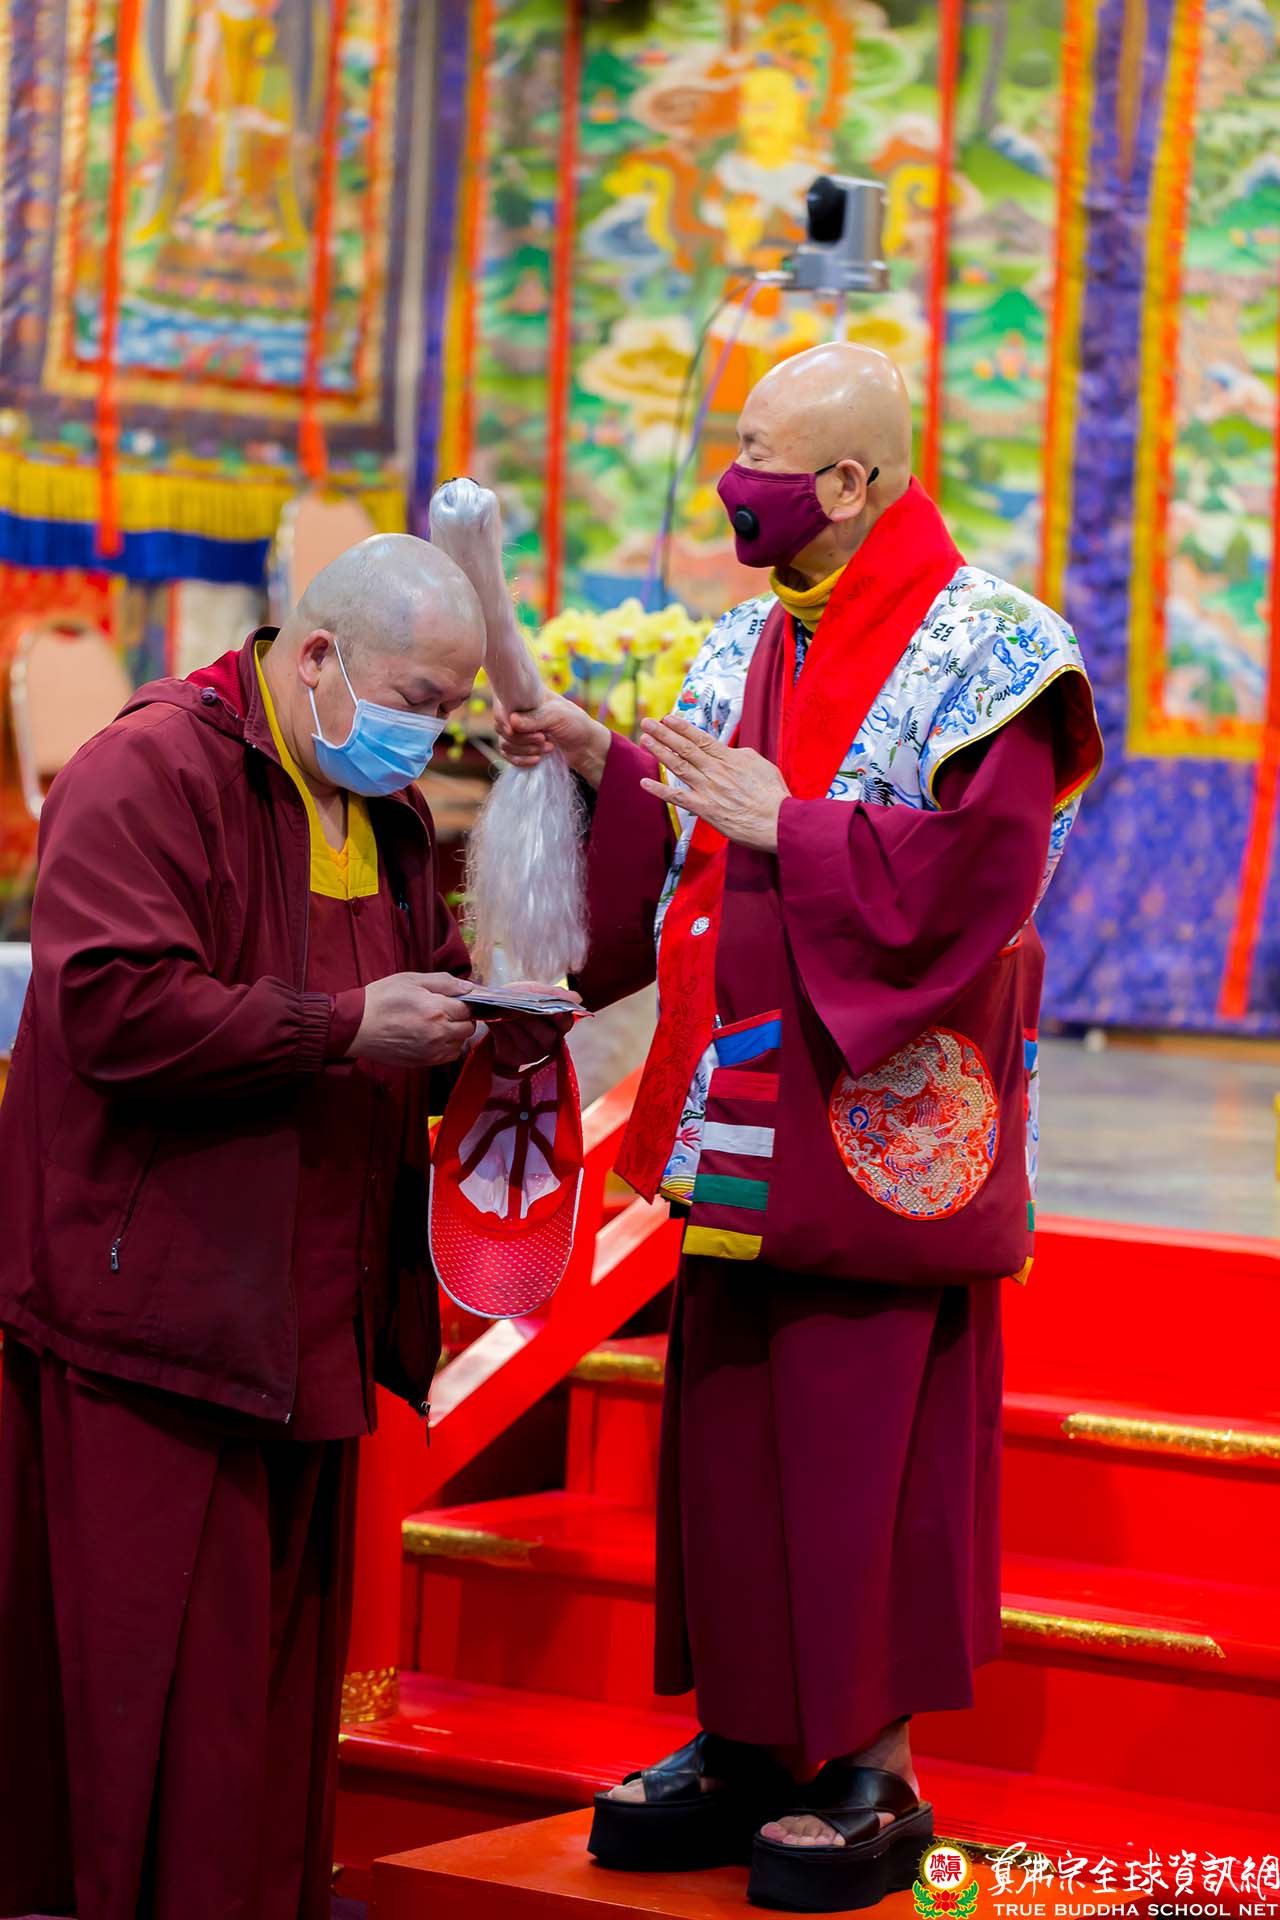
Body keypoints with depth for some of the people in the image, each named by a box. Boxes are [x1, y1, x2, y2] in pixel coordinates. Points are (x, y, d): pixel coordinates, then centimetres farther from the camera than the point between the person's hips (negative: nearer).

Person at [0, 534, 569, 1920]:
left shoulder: (387, 808, 17)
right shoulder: (148, 775, -12)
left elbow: (417, 974, 29)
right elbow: (114, 1005, -22)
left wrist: (480, 1025, 5)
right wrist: (345, 1027, -23)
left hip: (312, 1306, 8)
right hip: (155, 1287, -8)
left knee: (290, 1622, 12)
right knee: (159, 1637, -5)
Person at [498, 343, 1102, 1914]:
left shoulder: (980, 650, -10)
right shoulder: (749, 648, 13)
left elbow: (973, 871, -19)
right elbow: (687, 853, 16)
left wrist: (785, 822, -17)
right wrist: (607, 763, 2)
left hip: (878, 1122, -7)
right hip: (742, 1123, 7)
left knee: (867, 1450, -2)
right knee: (728, 1434, 11)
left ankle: (874, 1775, 8)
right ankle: (744, 1739, 22)